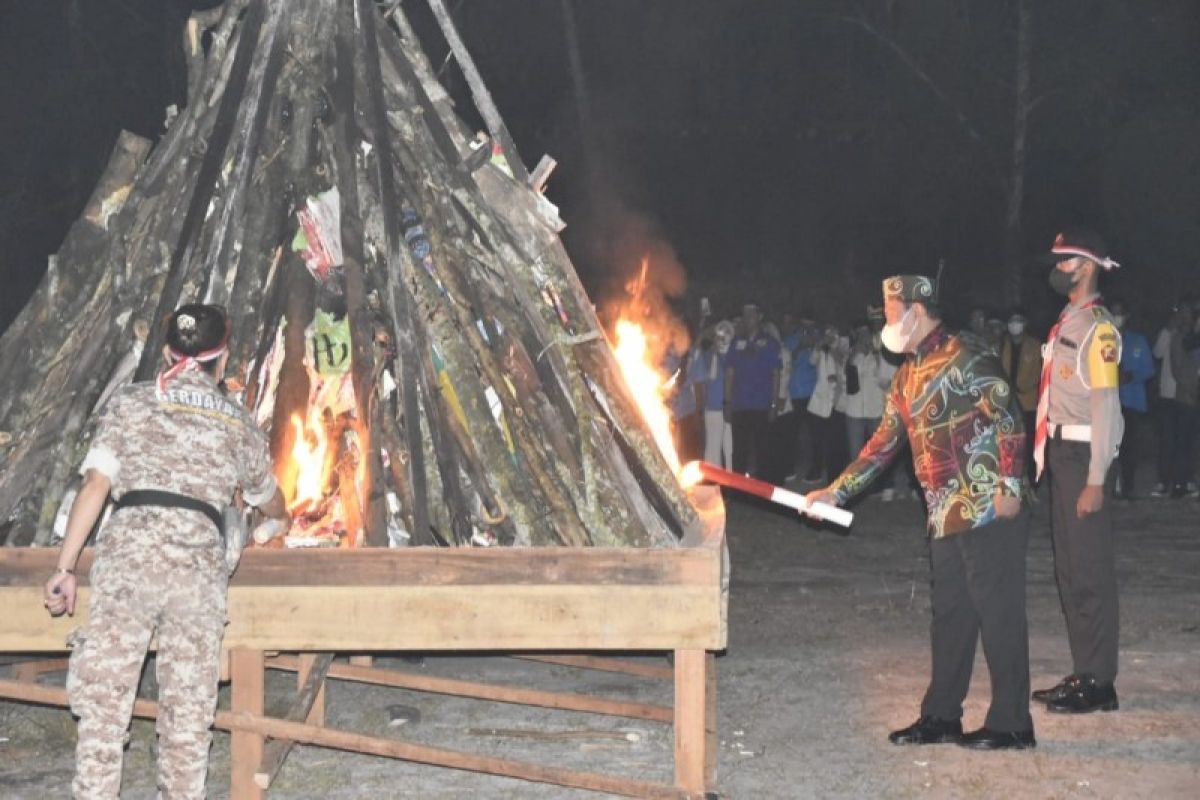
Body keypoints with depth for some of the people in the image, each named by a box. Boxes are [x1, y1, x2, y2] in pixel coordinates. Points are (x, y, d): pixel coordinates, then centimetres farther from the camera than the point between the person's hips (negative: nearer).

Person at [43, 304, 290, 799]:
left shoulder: (130, 403, 12)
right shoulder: (238, 423, 18)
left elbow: (95, 485, 2)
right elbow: (267, 498, 34)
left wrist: (66, 567, 2)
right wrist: (279, 522, 57)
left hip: (129, 553, -1)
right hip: (200, 563, 1)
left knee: (102, 700, 1)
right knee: (188, 712, 7)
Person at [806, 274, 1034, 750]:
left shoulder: (966, 358, -9)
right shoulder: (907, 375, 18)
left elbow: (1008, 420, -15)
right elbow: (885, 441, 21)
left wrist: (1010, 487, -20)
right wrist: (837, 491, 18)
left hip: (989, 510, -9)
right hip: (946, 515, 9)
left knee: (998, 612, -4)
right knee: (950, 613, 13)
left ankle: (1011, 724, 2)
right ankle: (941, 716, 22)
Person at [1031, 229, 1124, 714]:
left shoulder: (1098, 328, -12)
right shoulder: (1065, 325, 15)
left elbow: (1105, 406, -16)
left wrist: (1095, 481, -19)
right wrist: (1047, 457, 14)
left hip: (1083, 455, -10)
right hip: (1060, 452, 10)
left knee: (1090, 569, -5)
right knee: (1069, 568, 13)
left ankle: (1099, 683, 1)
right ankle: (1084, 674, 21)